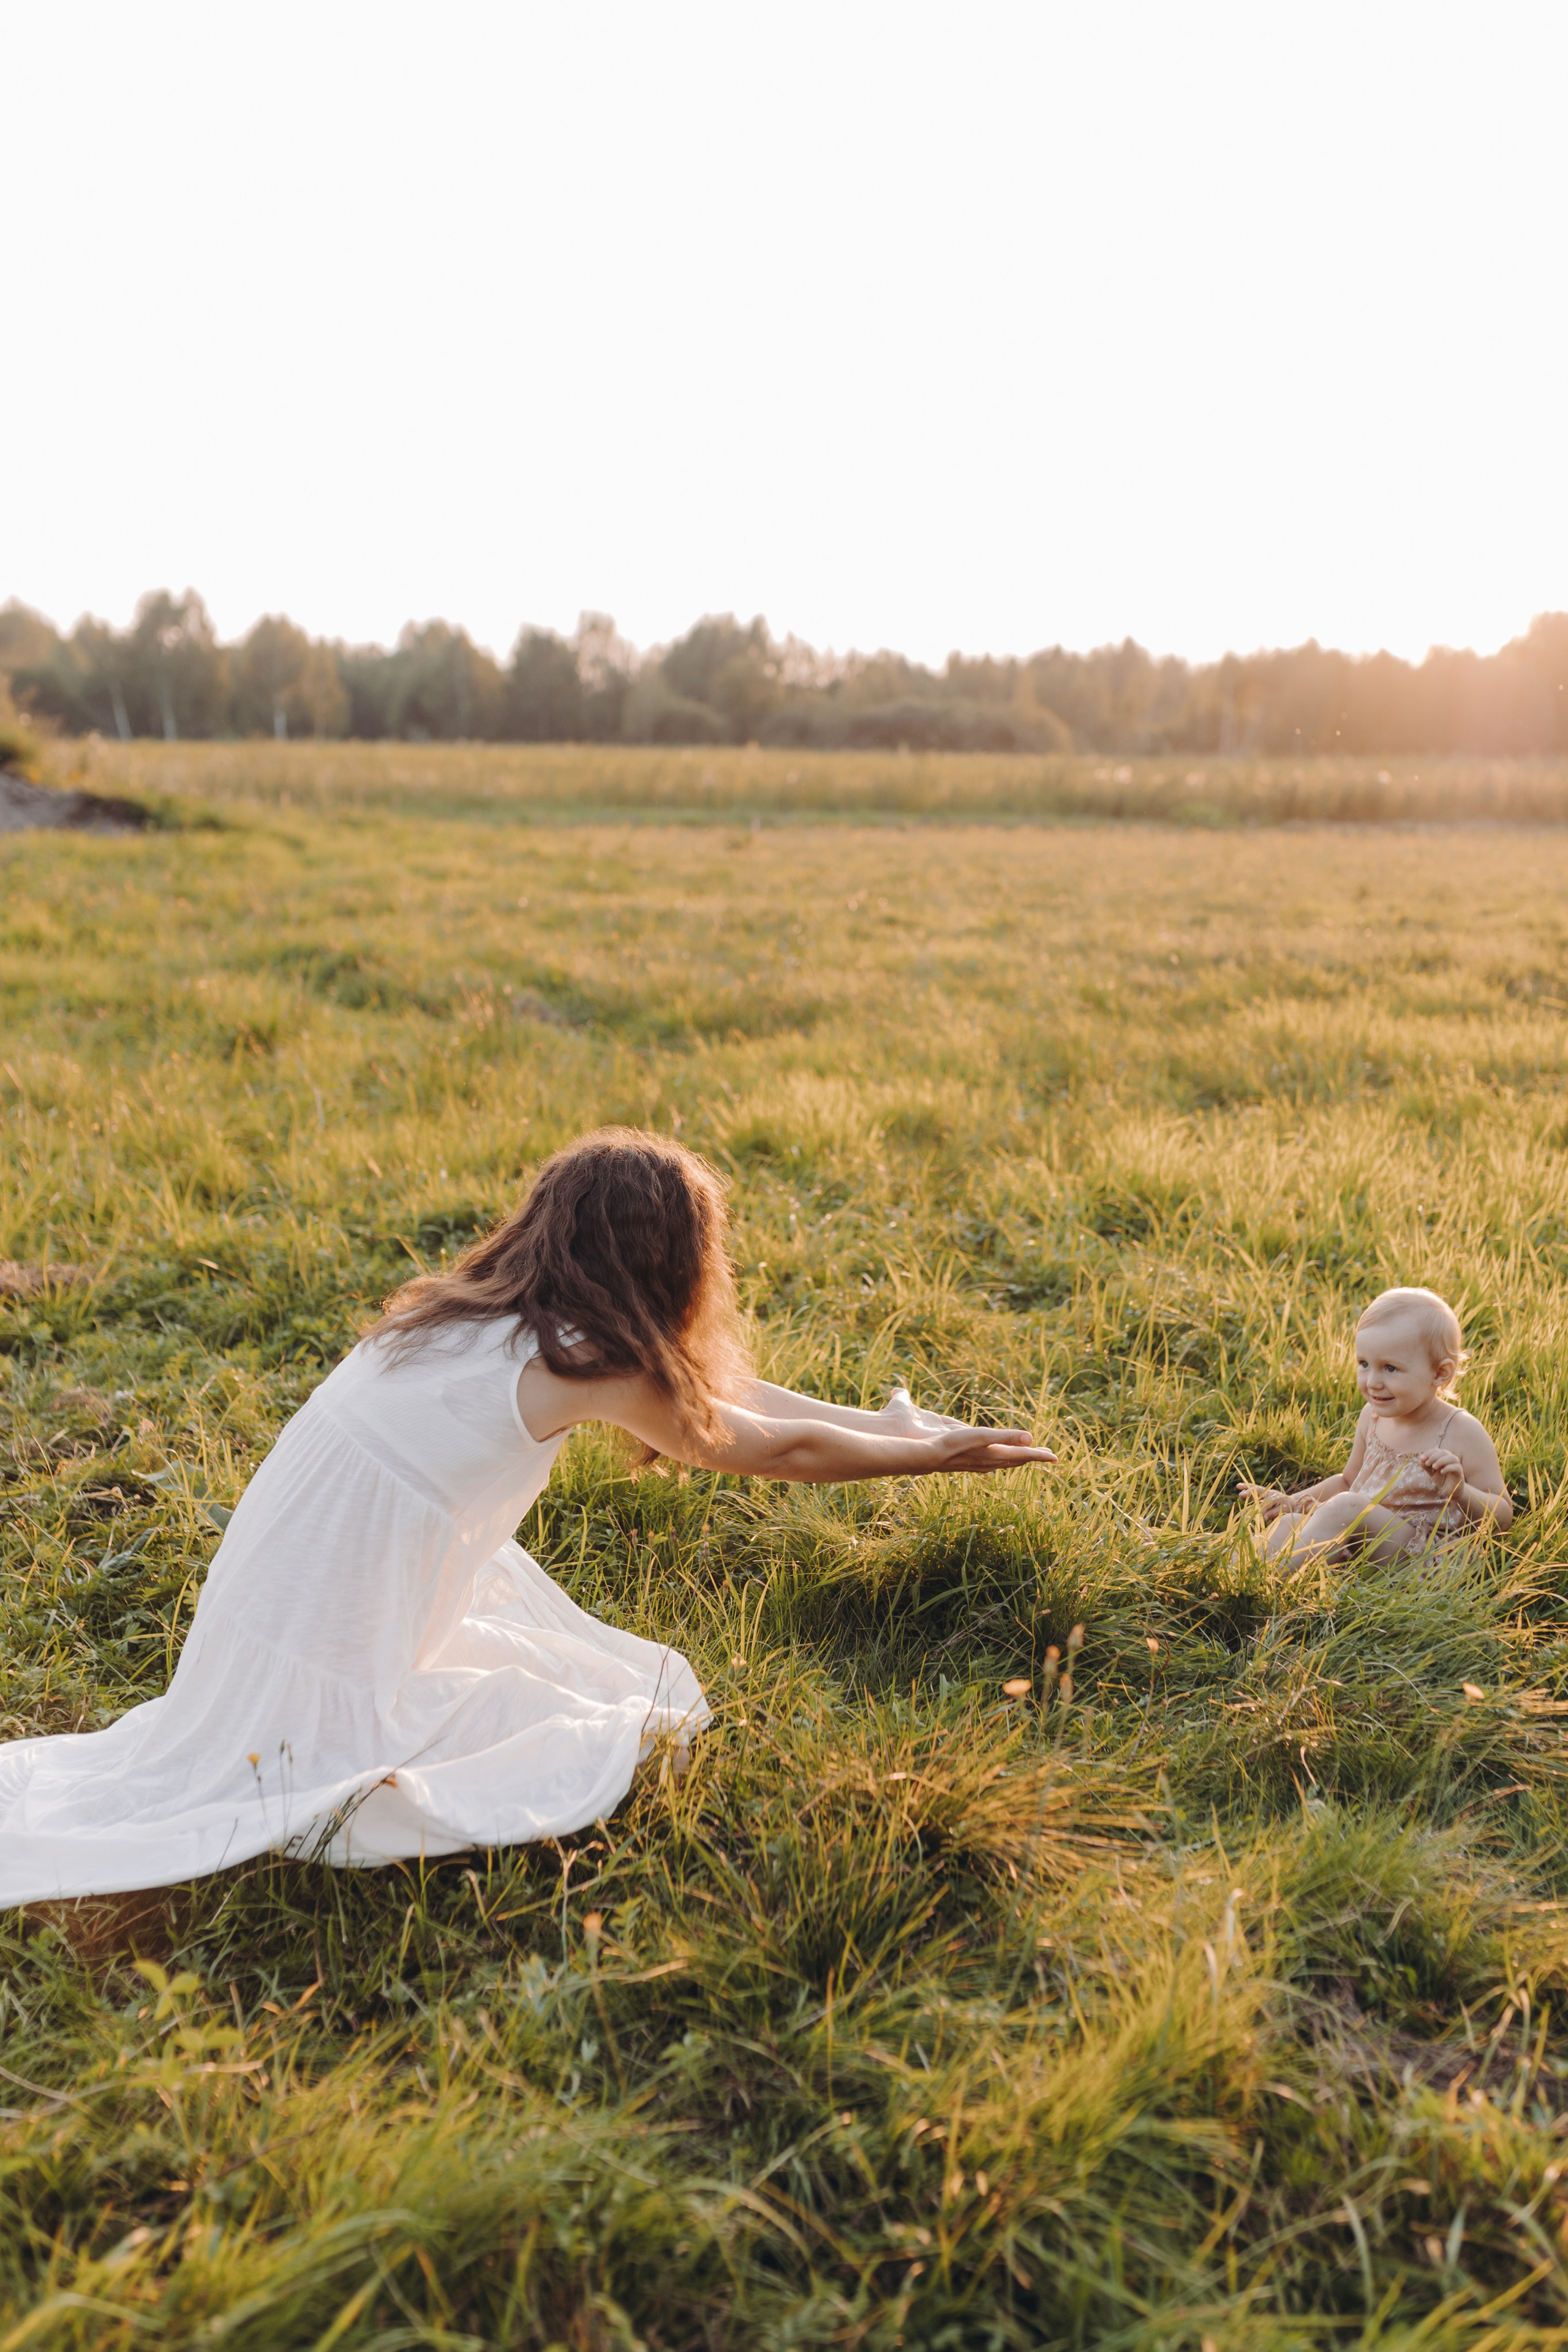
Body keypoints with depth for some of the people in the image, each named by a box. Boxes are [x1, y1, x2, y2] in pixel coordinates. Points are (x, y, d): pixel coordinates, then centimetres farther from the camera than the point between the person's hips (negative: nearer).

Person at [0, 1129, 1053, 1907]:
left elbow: (711, 1389, 14)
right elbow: (768, 1449, -3)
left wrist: (890, 1425, 19)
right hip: (331, 1672, -8)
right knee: (593, 1756, -1)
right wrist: (937, 1453, 11)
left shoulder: (480, 1311, 6)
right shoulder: (583, 1361, -18)